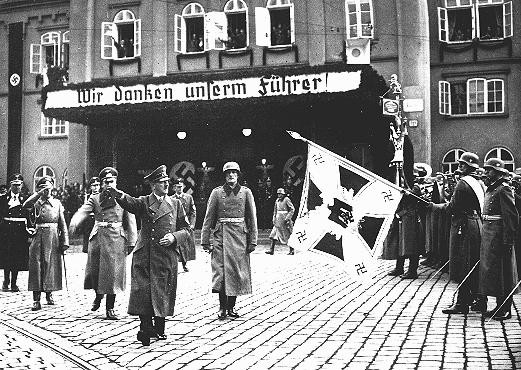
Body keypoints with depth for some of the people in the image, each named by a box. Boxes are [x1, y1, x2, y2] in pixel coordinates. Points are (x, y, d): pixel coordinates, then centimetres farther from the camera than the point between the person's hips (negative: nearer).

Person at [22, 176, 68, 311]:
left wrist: (65, 243, 0)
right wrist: (39, 193, -18)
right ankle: (36, 300, -3)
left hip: (53, 237, 1)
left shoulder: (57, 203, 10)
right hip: (38, 236, -1)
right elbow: (25, 205, -17)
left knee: (51, 265, 5)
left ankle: (49, 294, 22)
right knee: (37, 266, -4)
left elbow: (63, 223, 7)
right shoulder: (36, 202, 7)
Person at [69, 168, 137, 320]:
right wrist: (73, 224, -28)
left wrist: (131, 242, -2)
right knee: (94, 271, 5)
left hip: (116, 239, -1)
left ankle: (110, 308, 10)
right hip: (97, 238, 2)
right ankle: (98, 295, 37)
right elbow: (83, 211, -8)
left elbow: (130, 222, 4)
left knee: (113, 273, -1)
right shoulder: (94, 198, 9)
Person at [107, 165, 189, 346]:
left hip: (166, 256, 1)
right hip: (144, 255, -1)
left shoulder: (175, 204, 10)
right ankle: (146, 328, 3)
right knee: (142, 291, -8)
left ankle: (159, 329, 23)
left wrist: (174, 237, -11)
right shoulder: (144, 202, 5)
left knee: (162, 293, 7)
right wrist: (117, 193, -39)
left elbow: (185, 229, 10)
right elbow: (129, 203, -18)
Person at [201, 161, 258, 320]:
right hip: (221, 235, -1)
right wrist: (205, 241, -1)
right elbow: (208, 218, 4)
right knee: (221, 271, -6)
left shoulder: (246, 192, 6)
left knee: (237, 272, 3)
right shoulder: (217, 192, 5)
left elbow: (252, 218, 6)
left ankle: (231, 306, 16)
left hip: (240, 235, 1)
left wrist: (252, 241, 0)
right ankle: (222, 307, 4)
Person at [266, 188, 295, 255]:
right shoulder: (277, 200, 11)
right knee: (274, 234, -1)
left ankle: (292, 250, 11)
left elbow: (292, 209, -12)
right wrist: (274, 218, 15)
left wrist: (287, 218, -17)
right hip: (278, 220, 7)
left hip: (284, 220, -7)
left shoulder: (286, 200, -10)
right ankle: (272, 250, 1)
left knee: (288, 235, 1)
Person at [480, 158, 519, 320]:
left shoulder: (504, 189, -13)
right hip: (488, 234, 9)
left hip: (499, 235, -9)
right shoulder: (490, 188, 15)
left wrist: (508, 240, -21)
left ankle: (506, 310, 5)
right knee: (490, 269, 13)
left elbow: (512, 216, -18)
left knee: (502, 272, -3)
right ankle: (500, 306, 22)